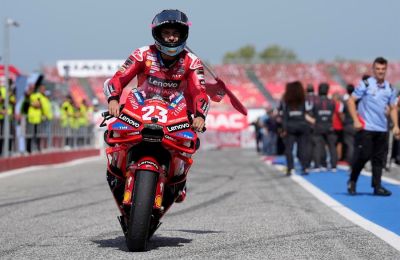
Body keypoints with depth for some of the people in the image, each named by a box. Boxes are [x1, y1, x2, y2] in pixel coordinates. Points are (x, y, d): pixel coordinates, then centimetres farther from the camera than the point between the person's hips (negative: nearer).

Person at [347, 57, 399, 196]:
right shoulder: (365, 84, -4)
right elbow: (351, 101, -4)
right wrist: (356, 120, -11)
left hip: (382, 130, 5)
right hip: (366, 128, -5)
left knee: (379, 158, 5)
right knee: (363, 156, -6)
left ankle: (377, 187, 10)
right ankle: (352, 182, 13)